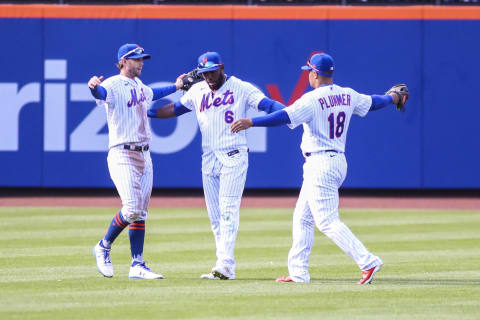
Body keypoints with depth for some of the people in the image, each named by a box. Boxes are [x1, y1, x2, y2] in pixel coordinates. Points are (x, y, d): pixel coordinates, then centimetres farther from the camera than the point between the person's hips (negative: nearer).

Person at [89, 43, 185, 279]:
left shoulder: (138, 85, 15)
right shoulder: (114, 85, -11)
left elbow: (151, 94, 39)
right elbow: (102, 93, -35)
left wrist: (175, 87, 44)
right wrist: (94, 87, -57)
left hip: (144, 155, 8)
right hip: (122, 155, -8)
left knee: (140, 213, 6)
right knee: (132, 208, -17)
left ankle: (137, 266, 7)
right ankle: (104, 247, 4)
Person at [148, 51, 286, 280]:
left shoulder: (241, 88, -3)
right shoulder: (197, 91, 13)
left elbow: (267, 104, -12)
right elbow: (176, 108, 24)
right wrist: (145, 112, 17)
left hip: (234, 158, -6)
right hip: (209, 159, 6)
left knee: (228, 211, -14)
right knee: (215, 216, 4)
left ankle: (225, 266, -21)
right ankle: (224, 268, 6)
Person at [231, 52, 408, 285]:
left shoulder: (312, 99, -15)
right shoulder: (347, 96, 8)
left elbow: (284, 117, -25)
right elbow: (371, 102, 25)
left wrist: (251, 122, -27)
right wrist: (392, 98, 46)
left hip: (320, 165, -9)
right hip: (339, 162, 9)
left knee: (327, 222, -10)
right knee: (302, 218, 16)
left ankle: (368, 262, -19)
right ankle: (298, 272, 16)